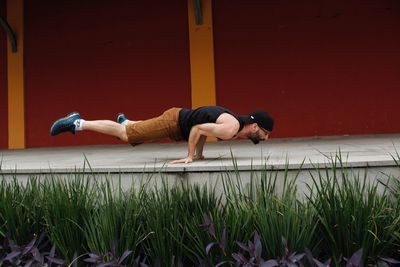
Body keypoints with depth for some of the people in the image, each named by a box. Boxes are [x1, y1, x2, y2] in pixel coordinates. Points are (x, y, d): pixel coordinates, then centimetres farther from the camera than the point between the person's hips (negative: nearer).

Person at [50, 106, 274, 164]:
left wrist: (199, 153, 16)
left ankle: (125, 120, 61)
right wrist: (190, 156, -17)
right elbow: (197, 129, -27)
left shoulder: (236, 122, 5)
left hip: (179, 117, 9)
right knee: (123, 134, -1)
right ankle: (77, 123, 7)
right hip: (174, 121, -9)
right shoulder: (231, 129, -25)